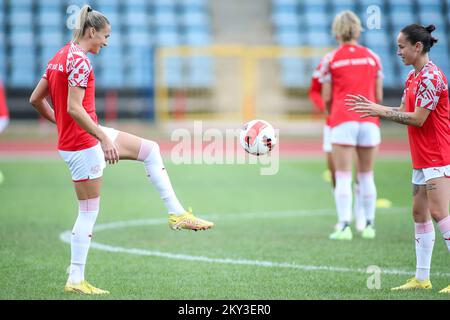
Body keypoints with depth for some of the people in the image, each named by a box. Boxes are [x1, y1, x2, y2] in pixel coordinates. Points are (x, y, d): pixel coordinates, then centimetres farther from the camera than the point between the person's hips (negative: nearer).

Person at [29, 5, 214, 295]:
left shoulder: (60, 57, 10)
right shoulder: (80, 61, -18)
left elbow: (36, 99, 13)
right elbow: (73, 108, -26)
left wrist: (59, 123, 22)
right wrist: (104, 137, -23)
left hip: (89, 134, 10)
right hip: (82, 143, -10)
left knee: (151, 150, 13)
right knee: (89, 212, -1)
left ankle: (177, 213, 10)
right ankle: (76, 280, 6)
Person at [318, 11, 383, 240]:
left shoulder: (330, 60, 1)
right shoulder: (372, 57, 7)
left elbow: (326, 98, 0)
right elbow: (378, 96, 6)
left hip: (342, 121, -2)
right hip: (369, 121, 3)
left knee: (343, 177, -2)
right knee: (366, 176, 12)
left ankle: (344, 226, -9)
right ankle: (369, 225, 14)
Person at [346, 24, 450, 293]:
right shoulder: (413, 76, 14)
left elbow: (418, 119, -18)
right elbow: (405, 111, 14)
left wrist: (381, 111, -15)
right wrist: (373, 107, 5)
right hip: (422, 158, 10)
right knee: (419, 213, 9)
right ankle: (422, 278, 14)